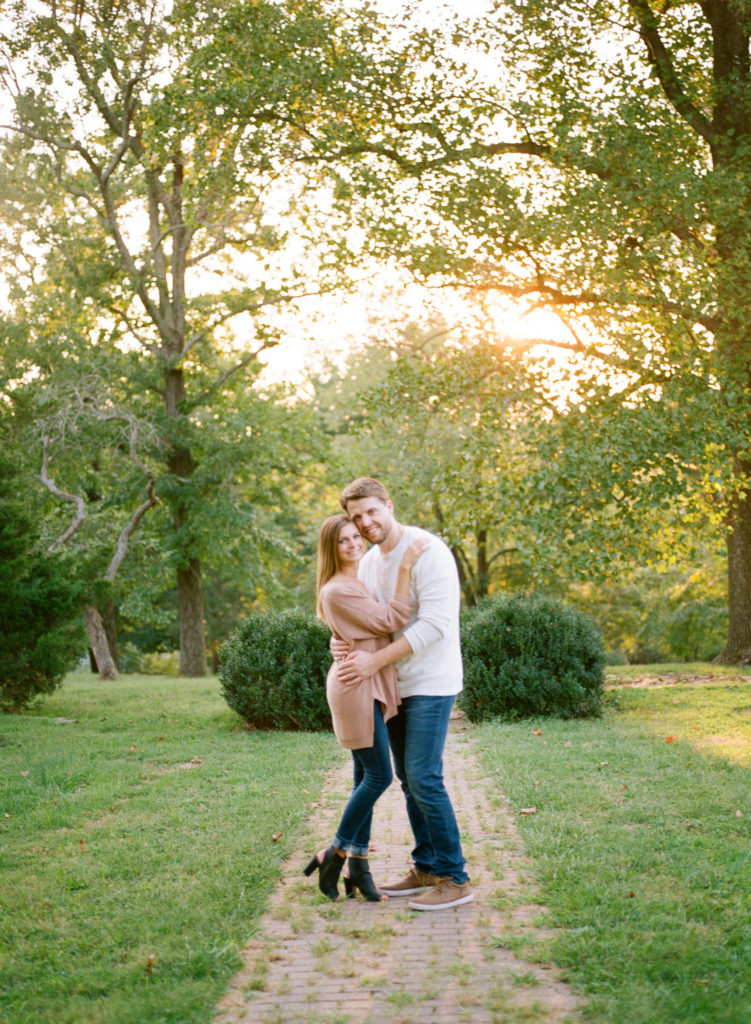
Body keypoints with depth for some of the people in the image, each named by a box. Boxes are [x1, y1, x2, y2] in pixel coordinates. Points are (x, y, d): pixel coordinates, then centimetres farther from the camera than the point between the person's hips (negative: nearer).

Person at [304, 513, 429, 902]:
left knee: (367, 777, 9)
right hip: (356, 685, -10)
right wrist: (405, 567, -21)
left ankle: (357, 866, 13)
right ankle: (334, 855, 3)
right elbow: (392, 620, -18)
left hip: (371, 687, 10)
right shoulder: (338, 590, -15)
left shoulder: (359, 582, 16)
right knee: (378, 775, -8)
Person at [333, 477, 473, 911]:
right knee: (409, 779, 11)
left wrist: (374, 661, -24)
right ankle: (426, 868, 22)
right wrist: (342, 641, -8)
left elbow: (433, 626, -23)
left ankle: (454, 879, -3)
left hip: (431, 684, -8)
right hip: (397, 684, 8)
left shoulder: (428, 552, -16)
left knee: (424, 778, -11)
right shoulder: (368, 563, 10)